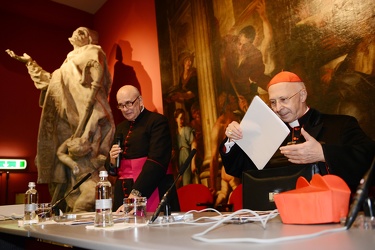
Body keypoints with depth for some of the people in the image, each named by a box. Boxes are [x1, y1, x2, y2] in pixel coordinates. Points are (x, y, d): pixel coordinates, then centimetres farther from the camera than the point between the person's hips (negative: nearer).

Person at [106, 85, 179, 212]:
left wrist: (135, 194, -26)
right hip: (123, 194, 6)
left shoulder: (157, 121, -7)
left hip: (152, 194, -5)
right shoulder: (120, 128, 14)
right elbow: (112, 169, 18)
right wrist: (112, 162, -5)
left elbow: (156, 161, -18)